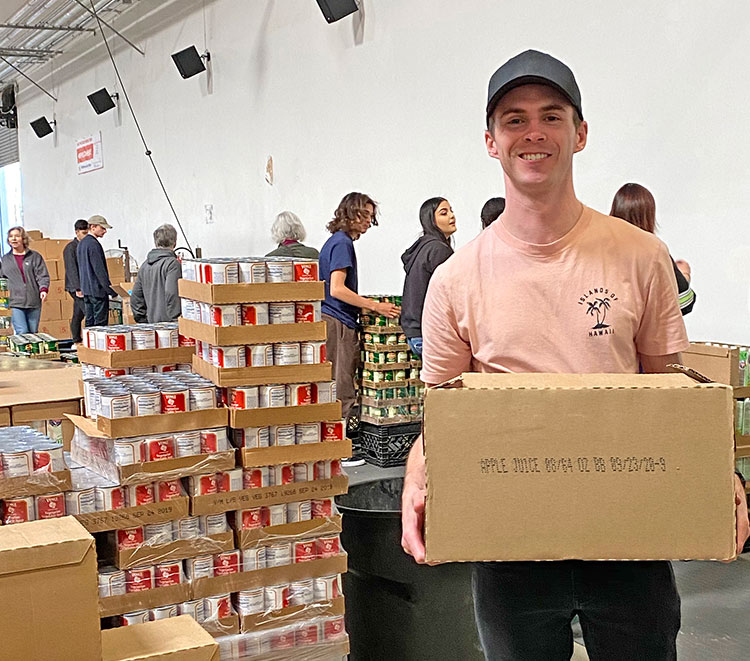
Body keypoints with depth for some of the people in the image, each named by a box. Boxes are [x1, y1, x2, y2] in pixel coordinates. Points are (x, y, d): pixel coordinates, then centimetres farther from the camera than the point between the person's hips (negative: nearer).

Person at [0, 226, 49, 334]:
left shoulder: (35, 256, 7)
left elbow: (43, 275, 1)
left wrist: (43, 289, -15)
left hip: (34, 301, 0)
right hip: (16, 302, 0)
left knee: (33, 333, 6)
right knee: (22, 333, -13)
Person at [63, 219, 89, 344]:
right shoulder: (70, 248, -8)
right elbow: (71, 270, -15)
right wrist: (78, 288, -21)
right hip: (76, 287, -7)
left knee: (78, 315, 10)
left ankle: (76, 341, 13)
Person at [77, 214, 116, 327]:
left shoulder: (81, 243, 15)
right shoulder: (93, 244, -16)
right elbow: (99, 270, -20)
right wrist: (110, 289, -18)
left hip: (86, 289, 10)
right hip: (97, 289, -10)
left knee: (90, 321, 12)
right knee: (100, 323, -7)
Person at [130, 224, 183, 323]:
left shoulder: (145, 265, 14)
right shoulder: (173, 263, -10)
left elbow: (135, 297, 17)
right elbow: (172, 295, -20)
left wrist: (143, 320, 21)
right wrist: (176, 320, -16)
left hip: (151, 322, 7)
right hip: (167, 322, -7)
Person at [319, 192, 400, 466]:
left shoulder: (336, 241, 18)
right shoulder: (342, 243, -13)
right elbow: (337, 289, -22)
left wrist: (367, 303, 23)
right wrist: (375, 306, -18)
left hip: (330, 319, 10)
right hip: (338, 323, -10)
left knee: (335, 387, 14)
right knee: (341, 389, -4)